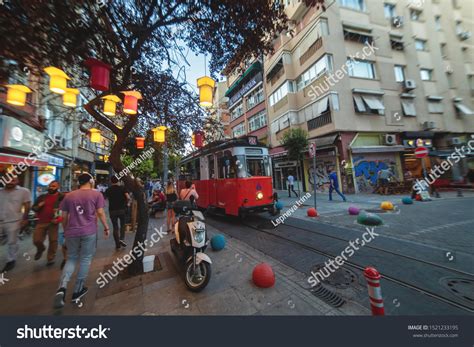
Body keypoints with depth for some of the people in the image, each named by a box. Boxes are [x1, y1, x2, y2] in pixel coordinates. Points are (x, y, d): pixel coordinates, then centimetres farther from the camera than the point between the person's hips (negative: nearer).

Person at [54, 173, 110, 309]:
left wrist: (65, 230, 23)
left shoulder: (69, 195, 8)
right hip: (89, 231, -3)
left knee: (71, 259, 19)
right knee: (85, 259, 10)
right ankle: (78, 290, 20)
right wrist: (106, 227, 3)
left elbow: (64, 216, 10)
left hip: (72, 232, 4)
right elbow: (100, 212, -8)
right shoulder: (96, 194, -3)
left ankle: (62, 288, 0)